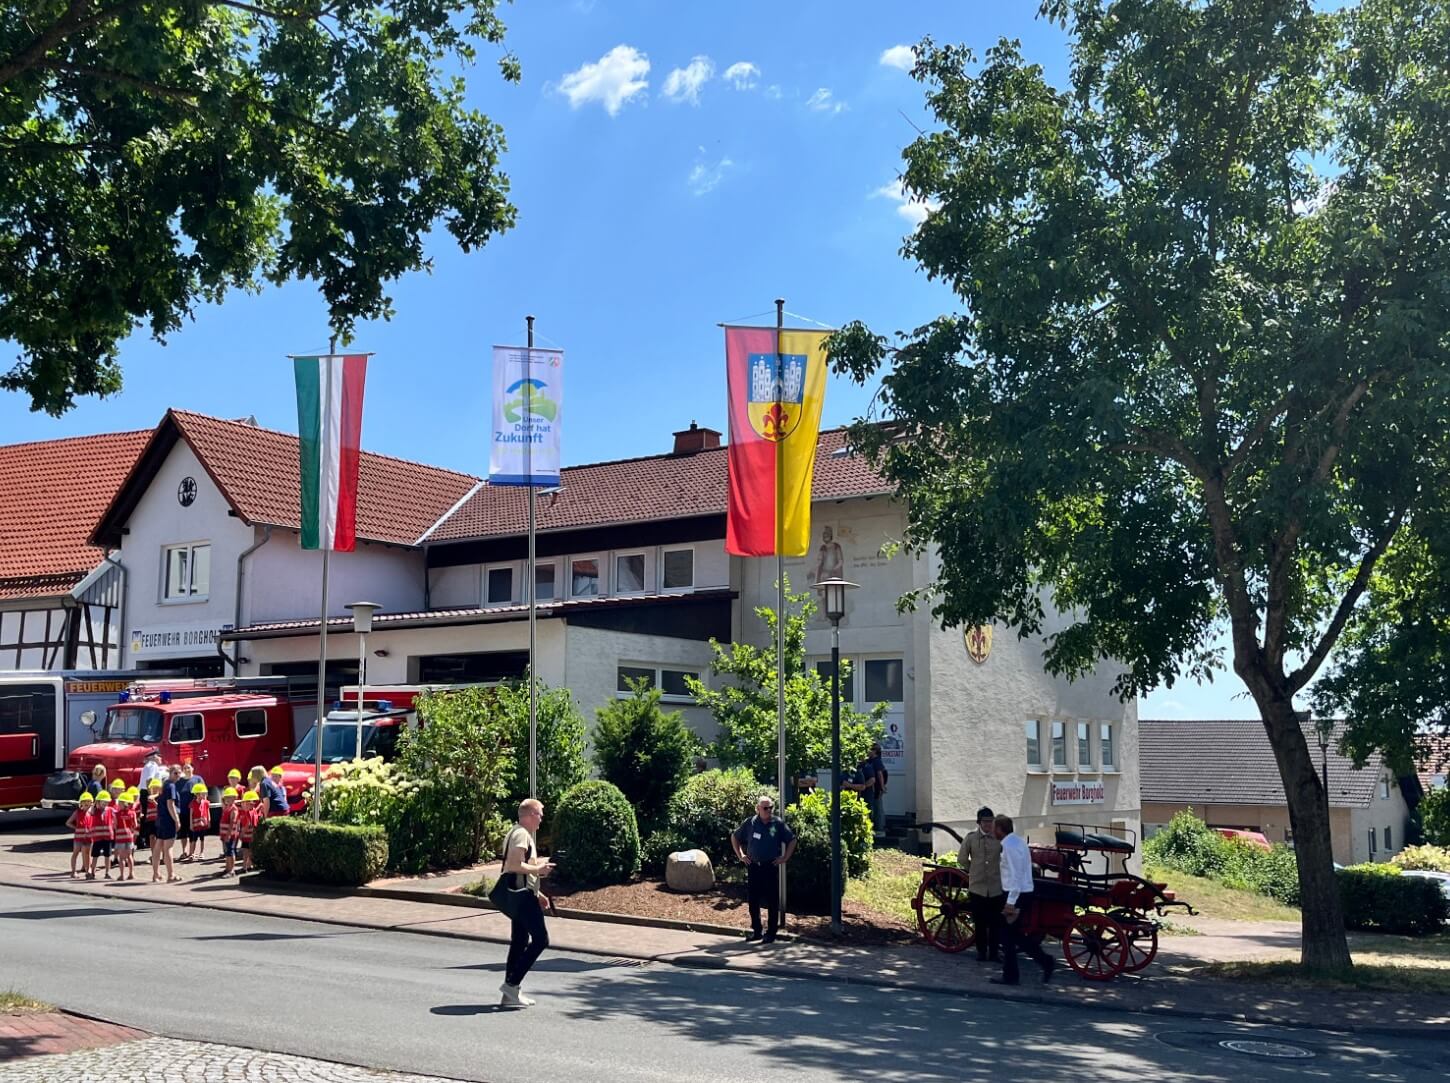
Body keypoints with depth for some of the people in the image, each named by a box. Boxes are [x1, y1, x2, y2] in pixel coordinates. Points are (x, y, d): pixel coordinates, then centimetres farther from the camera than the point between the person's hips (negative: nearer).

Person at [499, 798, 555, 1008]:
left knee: (519, 941, 11)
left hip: (519, 895, 11)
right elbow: (515, 865, -26)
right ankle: (511, 983, -8)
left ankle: (510, 994, 13)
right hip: (524, 895, -11)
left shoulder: (516, 833, 18)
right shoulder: (522, 835, -15)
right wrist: (538, 869, -14)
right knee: (540, 939, -7)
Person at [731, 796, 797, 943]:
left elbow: (792, 840, 8)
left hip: (771, 867, -2)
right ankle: (756, 931, 20)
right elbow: (734, 837, 16)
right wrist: (740, 855, 9)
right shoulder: (750, 823, 3)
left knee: (772, 901, 0)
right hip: (753, 867, 2)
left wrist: (784, 858, 1)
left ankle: (771, 933, 9)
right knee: (752, 900, 7)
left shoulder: (778, 824, -1)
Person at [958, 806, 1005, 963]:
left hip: (996, 888, -1)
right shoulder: (971, 838, 2)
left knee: (995, 922, 2)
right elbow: (962, 859, 10)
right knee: (979, 922, 8)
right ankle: (981, 951, 19)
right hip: (977, 887, 1)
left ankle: (994, 952, 11)